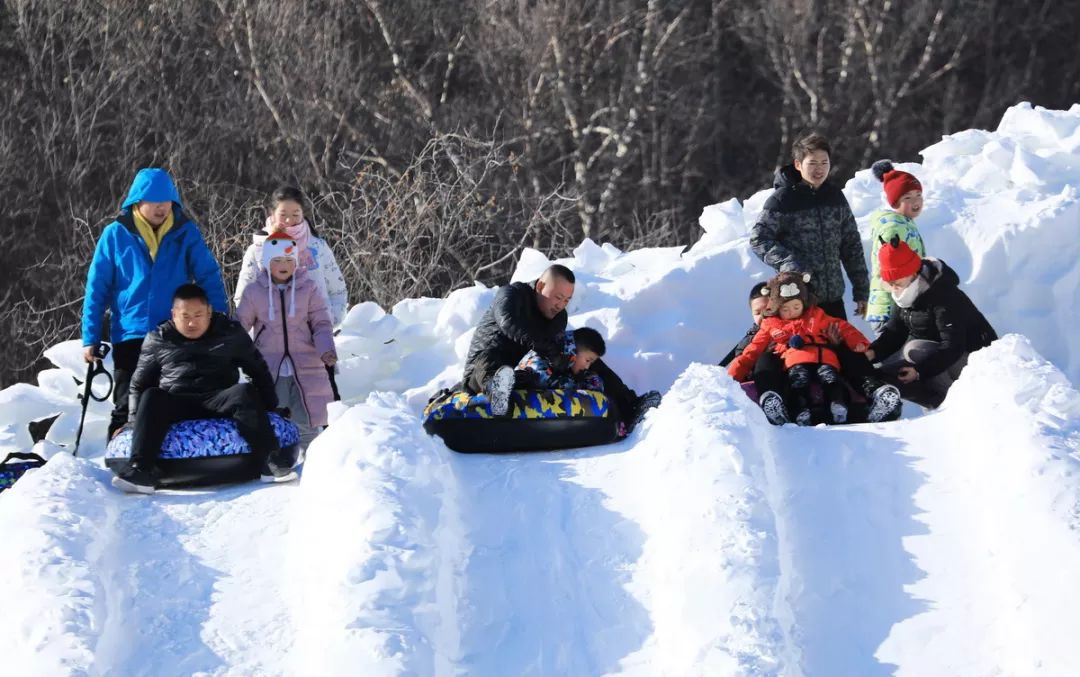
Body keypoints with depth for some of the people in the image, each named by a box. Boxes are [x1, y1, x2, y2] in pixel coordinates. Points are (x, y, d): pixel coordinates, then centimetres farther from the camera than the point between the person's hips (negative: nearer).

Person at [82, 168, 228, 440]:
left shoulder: (185, 233, 1)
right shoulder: (116, 235, -1)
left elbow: (209, 279, 1)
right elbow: (97, 289, 1)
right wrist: (91, 338, -2)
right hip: (130, 335, -1)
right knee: (127, 408, 1)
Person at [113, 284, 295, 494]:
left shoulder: (231, 333, 10)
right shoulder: (158, 340, 10)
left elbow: (258, 370, 16)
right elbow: (139, 383, 16)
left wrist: (271, 407, 10)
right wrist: (134, 421, 7)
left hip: (219, 401, 0)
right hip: (176, 404, 0)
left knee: (245, 392, -31)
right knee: (151, 397, -31)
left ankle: (270, 461, -37)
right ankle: (142, 470, -42)